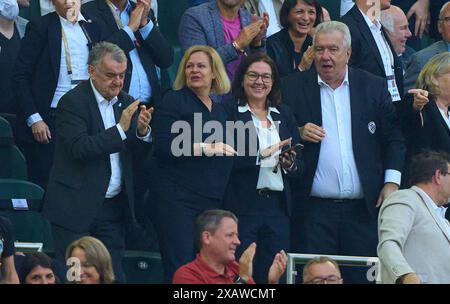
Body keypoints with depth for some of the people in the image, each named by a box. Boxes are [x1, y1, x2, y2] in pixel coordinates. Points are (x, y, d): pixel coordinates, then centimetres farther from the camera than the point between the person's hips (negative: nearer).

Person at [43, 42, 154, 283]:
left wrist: (142, 132, -12)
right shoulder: (72, 102, -10)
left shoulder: (125, 102, 10)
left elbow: (138, 152, 10)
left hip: (113, 207, 6)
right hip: (76, 208, -6)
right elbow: (79, 149, -22)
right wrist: (120, 129, -25)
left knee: (113, 274, 5)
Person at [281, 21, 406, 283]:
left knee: (363, 277, 1)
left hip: (364, 209, 1)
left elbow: (394, 138, 8)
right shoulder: (293, 87, 5)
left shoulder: (374, 87, 9)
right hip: (314, 210, -1)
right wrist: (298, 134, -14)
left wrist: (392, 182, -3)